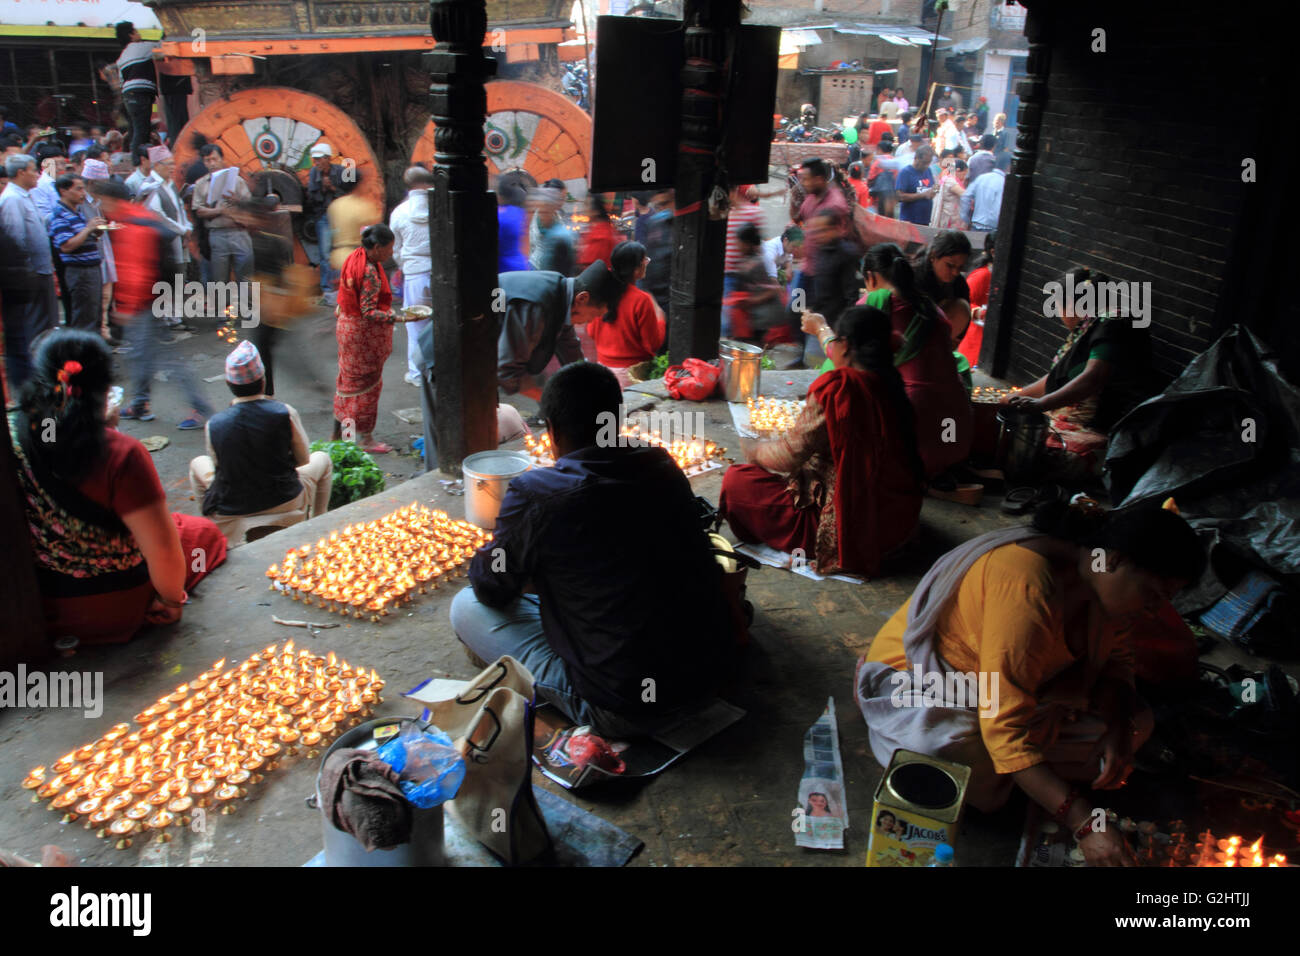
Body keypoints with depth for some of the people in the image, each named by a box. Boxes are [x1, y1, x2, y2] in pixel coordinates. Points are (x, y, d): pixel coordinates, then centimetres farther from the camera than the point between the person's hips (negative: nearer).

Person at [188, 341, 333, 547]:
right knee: (322, 460, 26)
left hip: (230, 513, 1)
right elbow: (303, 459, -4)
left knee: (197, 463, 31)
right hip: (284, 504, -1)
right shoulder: (285, 414, -18)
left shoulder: (215, 424, -14)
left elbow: (218, 465, 2)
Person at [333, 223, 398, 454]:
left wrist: (339, 309, 30)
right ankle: (364, 438, 13)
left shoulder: (356, 257, 2)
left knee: (350, 379, 20)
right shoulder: (370, 273, -27)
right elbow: (368, 312, -30)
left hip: (348, 323, 10)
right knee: (367, 383, 3)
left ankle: (340, 430, 32)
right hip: (364, 332, -10)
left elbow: (345, 295, 15)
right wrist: (397, 318, -37)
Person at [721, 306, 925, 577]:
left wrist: (754, 451, 7)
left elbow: (791, 455, -15)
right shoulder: (890, 384, 1)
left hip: (853, 530, -9)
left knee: (736, 481, -8)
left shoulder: (836, 386, -22)